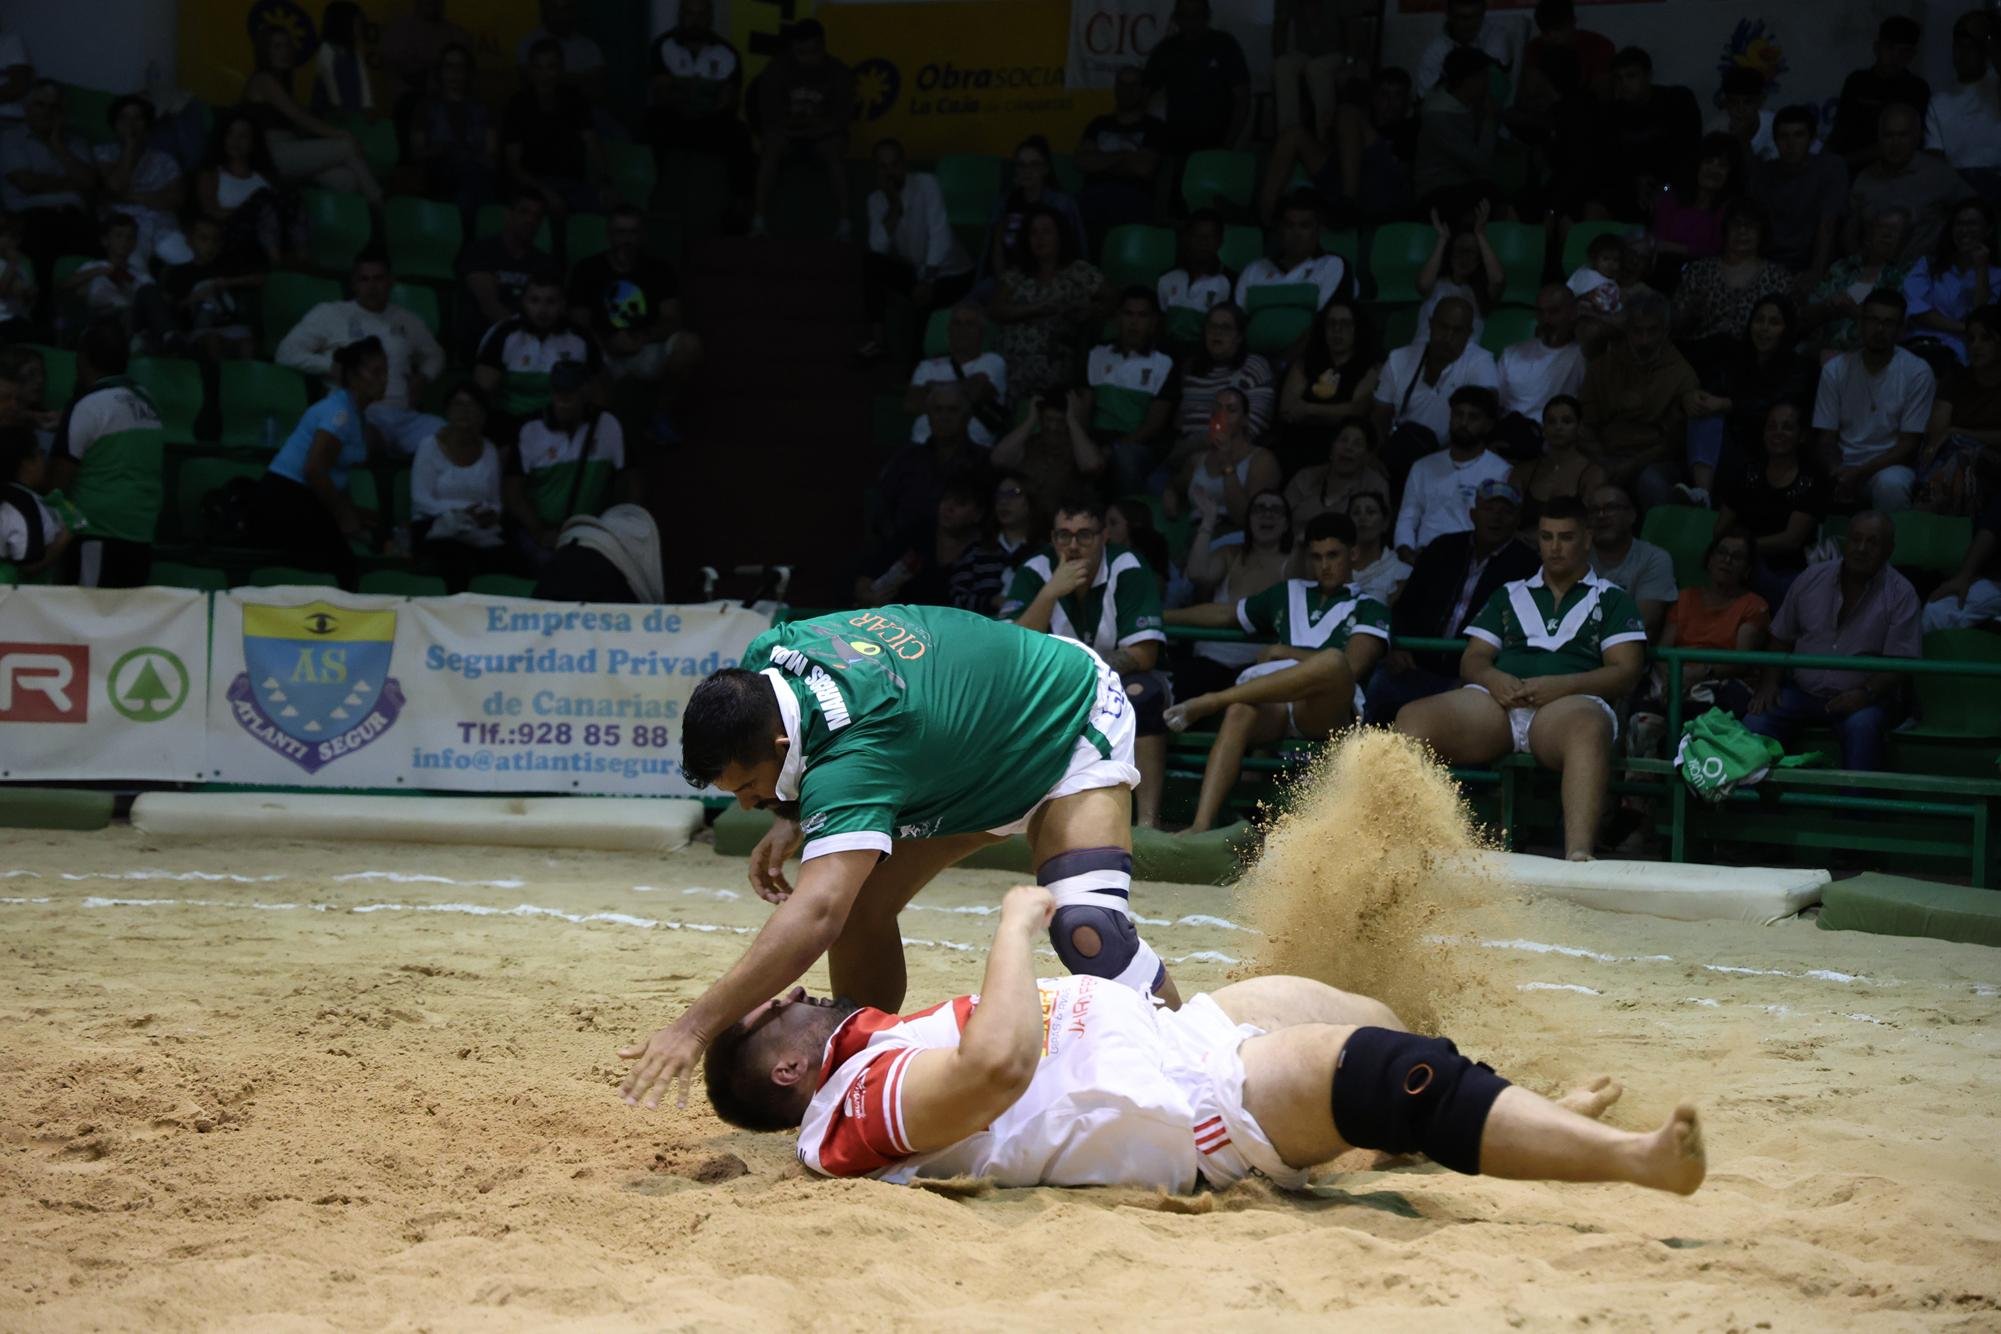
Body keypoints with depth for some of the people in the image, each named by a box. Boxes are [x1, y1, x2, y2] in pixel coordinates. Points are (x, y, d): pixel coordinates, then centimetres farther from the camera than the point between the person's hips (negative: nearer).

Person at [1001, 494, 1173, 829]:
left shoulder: (1127, 570, -14)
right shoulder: (1034, 572, -8)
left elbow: (1143, 654, -20)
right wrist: (1051, 592, -30)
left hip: (1118, 683, -2)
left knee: (1144, 691, -35)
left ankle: (1148, 820, -34)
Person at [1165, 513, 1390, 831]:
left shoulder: (1369, 609, 18)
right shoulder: (1288, 594, 33)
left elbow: (1351, 666, 0)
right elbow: (1225, 613, 41)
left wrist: (1284, 652, 1)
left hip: (1327, 711, -3)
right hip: (1275, 703, 3)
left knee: (1334, 662, -39)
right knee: (1240, 712, -35)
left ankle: (1208, 702, -37)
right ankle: (1201, 826, -50)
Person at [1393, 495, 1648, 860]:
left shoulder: (1611, 598, 22)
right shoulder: (1510, 595, 32)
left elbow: (1625, 673, 8)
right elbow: (1471, 661, 21)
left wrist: (1560, 685, -9)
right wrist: (1493, 678, -5)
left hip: (1569, 701, -3)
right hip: (1496, 701, 3)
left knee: (1588, 727, -42)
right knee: (1414, 717, -28)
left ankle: (1578, 856, -60)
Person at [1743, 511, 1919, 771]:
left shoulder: (1900, 594, -2)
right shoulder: (1813, 578, 9)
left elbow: (1899, 663, -7)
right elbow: (1781, 639, 15)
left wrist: (1867, 693, -24)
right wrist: (1769, 683, -1)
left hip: (1863, 698, -3)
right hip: (1802, 691, 3)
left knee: (1862, 725, -37)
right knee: (1756, 721, -24)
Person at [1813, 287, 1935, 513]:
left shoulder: (1917, 372, -6)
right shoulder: (1835, 370, 2)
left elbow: (1909, 444, -7)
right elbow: (1826, 438, 3)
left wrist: (1859, 473, -20)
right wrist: (1838, 474, -20)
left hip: (1890, 466, -2)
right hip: (1844, 467, 2)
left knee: (1890, 484, -36)